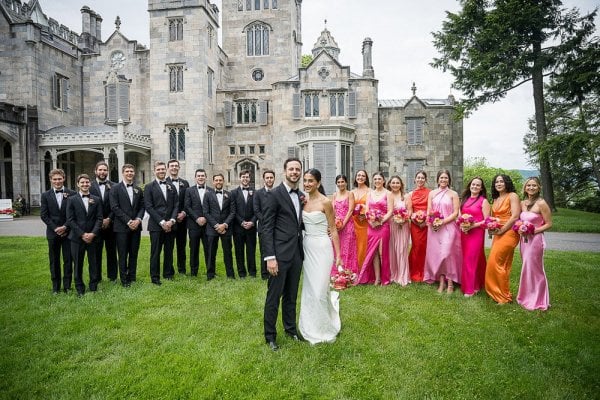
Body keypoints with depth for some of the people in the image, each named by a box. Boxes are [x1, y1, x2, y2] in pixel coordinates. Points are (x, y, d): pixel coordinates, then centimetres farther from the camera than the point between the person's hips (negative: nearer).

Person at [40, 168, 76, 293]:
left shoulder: (72, 194, -1)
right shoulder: (46, 195, 4)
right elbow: (43, 215, 1)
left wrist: (65, 227, -10)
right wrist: (55, 228, -9)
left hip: (68, 232, -1)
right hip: (53, 232, 1)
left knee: (68, 260, 4)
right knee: (54, 260, 8)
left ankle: (67, 286, 14)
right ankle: (55, 286, 18)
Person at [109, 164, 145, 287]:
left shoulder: (138, 190, 12)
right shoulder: (115, 188, -1)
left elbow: (142, 207, 10)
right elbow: (115, 207, -8)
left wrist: (138, 219, -7)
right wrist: (128, 221, -13)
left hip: (136, 226, 4)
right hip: (121, 227, -4)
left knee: (134, 253, 8)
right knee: (123, 255, 2)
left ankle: (132, 277, 19)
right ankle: (124, 279, 11)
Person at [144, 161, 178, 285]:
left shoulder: (172, 187, 12)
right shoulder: (149, 187, 1)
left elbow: (176, 205, 8)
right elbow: (148, 207, -7)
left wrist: (171, 220, -8)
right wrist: (161, 222, -13)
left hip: (170, 225, 3)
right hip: (156, 225, -3)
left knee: (169, 251, 10)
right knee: (155, 252, 2)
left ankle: (168, 274, 23)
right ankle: (155, 277, 13)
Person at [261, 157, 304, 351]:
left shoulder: (301, 196, 11)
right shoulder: (274, 194, -9)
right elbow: (267, 228, -13)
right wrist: (270, 257, -18)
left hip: (297, 253, 7)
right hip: (280, 253, -6)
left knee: (291, 295, 19)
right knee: (274, 296, 4)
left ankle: (290, 328, 35)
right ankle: (270, 335, 20)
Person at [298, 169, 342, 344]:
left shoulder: (325, 202, -10)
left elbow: (333, 230, -8)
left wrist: (338, 255, -10)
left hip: (321, 248, -6)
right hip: (306, 247, 6)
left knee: (319, 290, -2)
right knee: (309, 289, 12)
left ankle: (325, 328, 25)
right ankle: (313, 327, 33)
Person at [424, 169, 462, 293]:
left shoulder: (453, 194, 3)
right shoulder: (432, 193, 12)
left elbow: (455, 213, -2)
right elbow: (428, 211, 11)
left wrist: (443, 221, -13)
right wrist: (431, 221, -8)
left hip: (448, 227, -3)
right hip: (434, 228, 3)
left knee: (446, 253, -10)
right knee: (436, 254, 1)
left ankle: (450, 282, 3)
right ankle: (441, 281, 10)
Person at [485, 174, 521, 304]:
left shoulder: (512, 196, -6)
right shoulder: (495, 200, 17)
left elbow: (515, 216, -15)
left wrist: (501, 230, -14)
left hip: (509, 233, -7)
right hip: (498, 234, 7)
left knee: (495, 262, -10)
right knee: (502, 264, 11)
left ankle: (503, 296, 2)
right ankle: (497, 292, 19)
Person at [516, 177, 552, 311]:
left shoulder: (541, 203, -11)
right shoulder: (522, 203, 8)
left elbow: (549, 224, -10)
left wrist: (532, 231, -18)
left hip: (535, 239, -6)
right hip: (524, 239, 6)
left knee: (533, 269, 2)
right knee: (527, 268, 12)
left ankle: (536, 300, 17)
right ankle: (528, 297, 24)